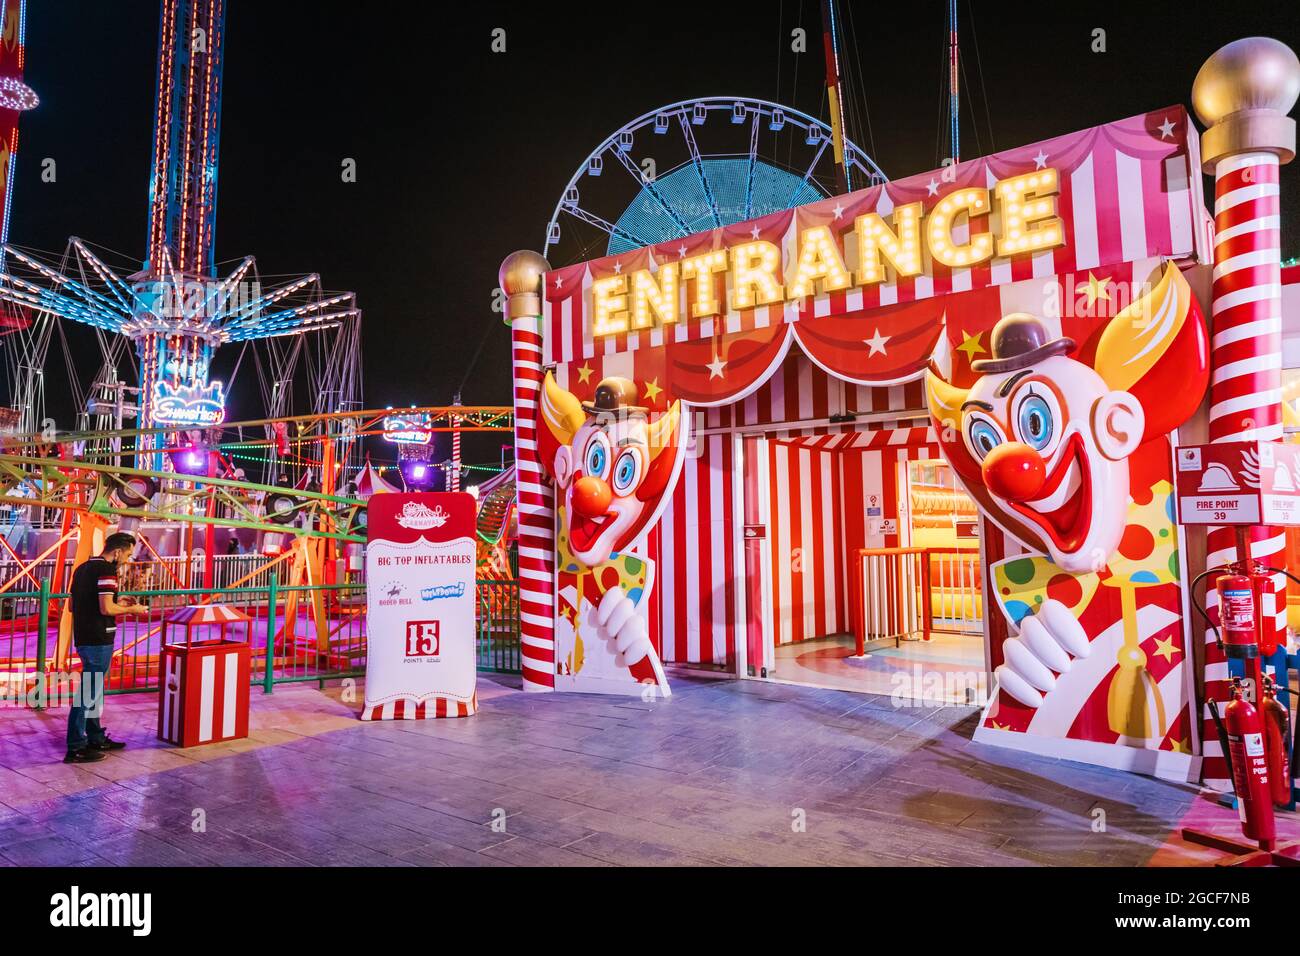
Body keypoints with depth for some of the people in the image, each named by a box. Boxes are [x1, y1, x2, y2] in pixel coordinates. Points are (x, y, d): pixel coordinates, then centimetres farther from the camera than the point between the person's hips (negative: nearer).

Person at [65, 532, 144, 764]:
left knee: (93, 691, 18)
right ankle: (76, 748, 2)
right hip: (99, 640, -10)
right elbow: (106, 609, -23)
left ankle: (96, 739, 27)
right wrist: (132, 609, -5)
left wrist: (117, 601, 18)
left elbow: (73, 606, 20)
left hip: (83, 638, 10)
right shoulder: (106, 570, -15)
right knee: (88, 693, -3)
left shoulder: (82, 568, 14)